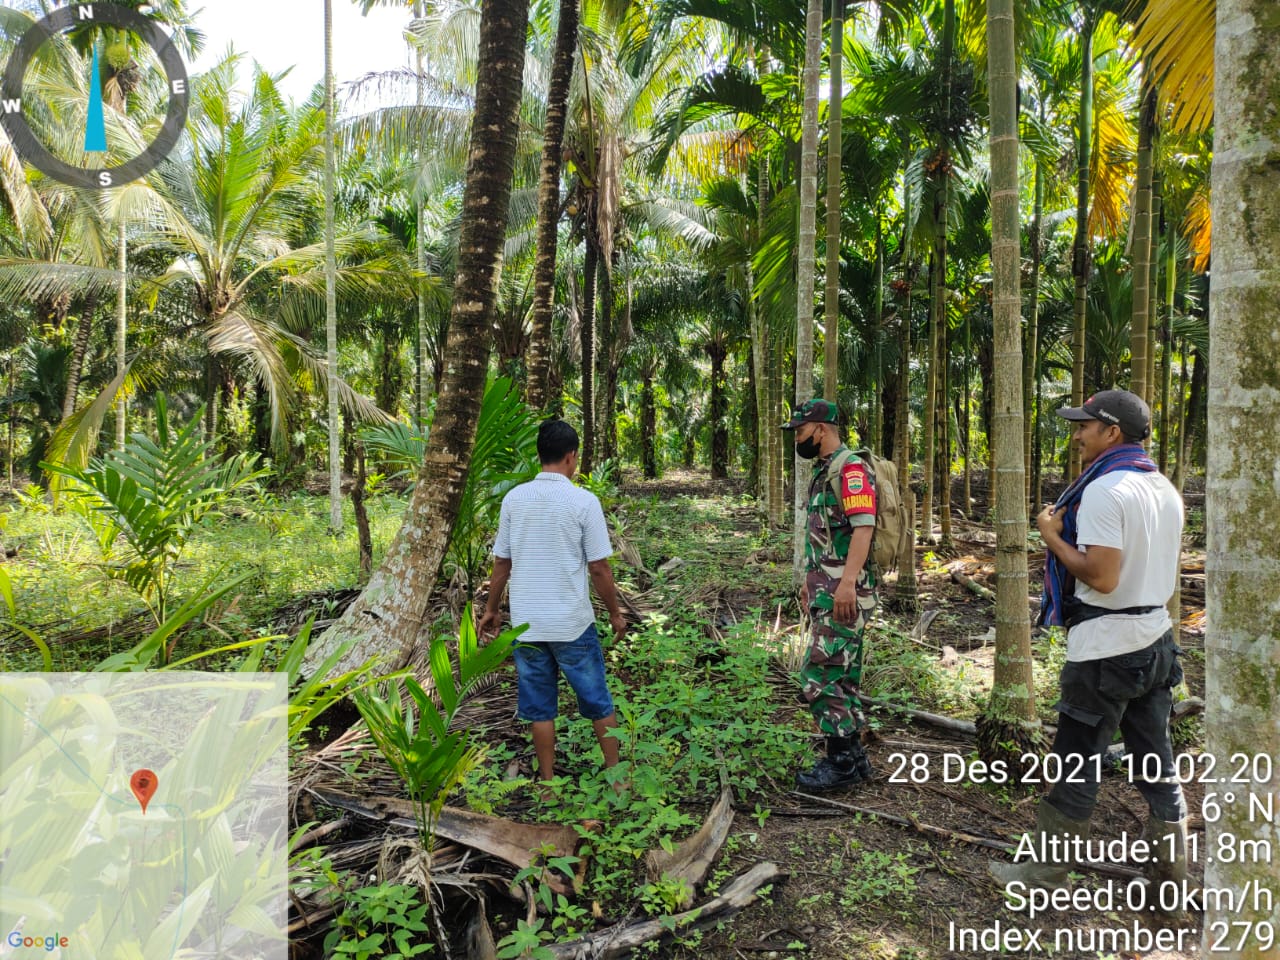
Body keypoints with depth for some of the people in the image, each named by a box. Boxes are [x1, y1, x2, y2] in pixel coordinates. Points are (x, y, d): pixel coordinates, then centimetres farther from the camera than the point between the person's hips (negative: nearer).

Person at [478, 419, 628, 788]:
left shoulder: (514, 498, -1)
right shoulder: (584, 501, -11)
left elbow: (501, 563, 4)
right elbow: (598, 567, -9)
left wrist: (491, 609, 17)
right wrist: (615, 613, 4)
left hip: (526, 623, 3)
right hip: (572, 623, -3)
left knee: (540, 709, 13)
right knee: (599, 703, 13)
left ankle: (548, 784, 21)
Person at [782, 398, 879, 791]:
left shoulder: (850, 468, -13)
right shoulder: (823, 470, 17)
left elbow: (863, 527, -24)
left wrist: (846, 582, -32)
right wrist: (811, 580, 24)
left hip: (845, 593, -10)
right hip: (826, 591, 10)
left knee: (819, 676, -7)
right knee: (842, 676, 13)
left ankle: (842, 761, 3)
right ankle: (853, 758, 22)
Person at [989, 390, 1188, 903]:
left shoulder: (1104, 491, -19)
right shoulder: (1166, 490, 9)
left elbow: (1102, 577, -25)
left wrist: (1052, 537, -13)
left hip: (1105, 648, -9)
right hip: (1155, 641, 9)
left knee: (1076, 763, 2)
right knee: (1155, 761, 17)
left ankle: (1047, 869, 14)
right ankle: (1169, 861, 27)